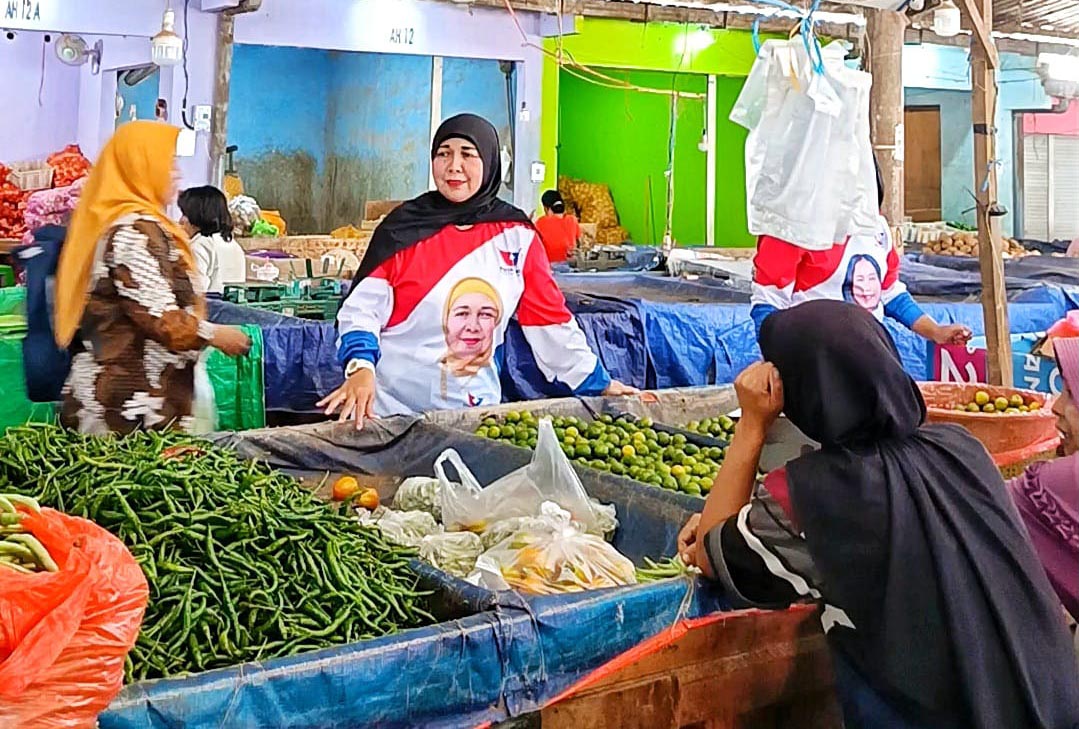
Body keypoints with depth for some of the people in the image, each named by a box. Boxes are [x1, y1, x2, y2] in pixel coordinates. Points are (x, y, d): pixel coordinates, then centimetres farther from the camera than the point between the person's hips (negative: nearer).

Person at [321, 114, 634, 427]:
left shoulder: (516, 235, 0)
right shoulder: (404, 228, -4)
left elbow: (550, 320, 5)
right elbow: (363, 306, -8)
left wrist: (599, 384, 6)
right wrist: (360, 369, -26)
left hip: (474, 408, 2)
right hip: (392, 406, -2)